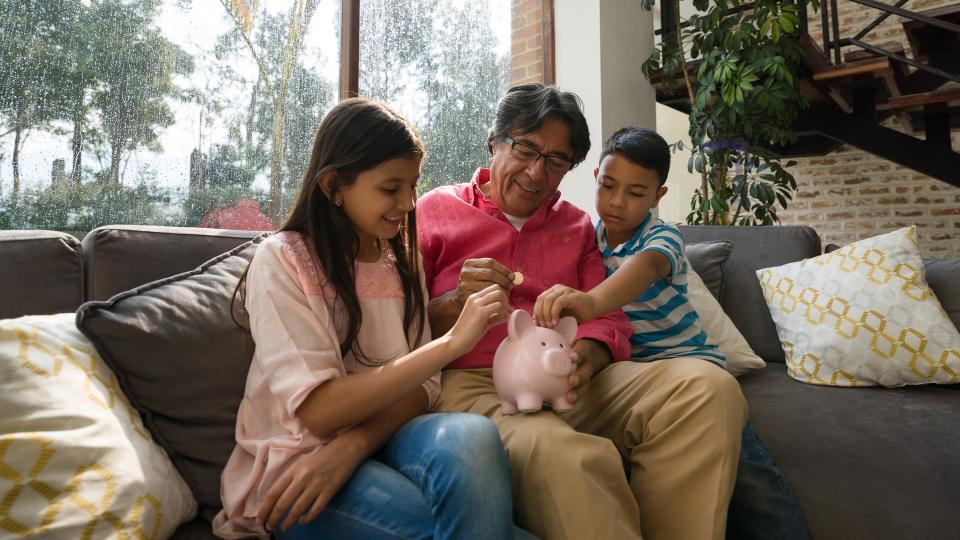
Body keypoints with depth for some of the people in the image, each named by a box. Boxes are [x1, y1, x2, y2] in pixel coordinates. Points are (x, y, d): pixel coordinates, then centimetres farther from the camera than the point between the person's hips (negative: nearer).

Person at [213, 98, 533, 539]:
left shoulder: (401, 259, 7)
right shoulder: (281, 261, -9)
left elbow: (421, 384, -1)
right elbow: (315, 411, -19)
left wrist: (352, 445, -21)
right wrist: (452, 341, -24)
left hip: (377, 439, 4)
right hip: (292, 462, -4)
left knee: (470, 434, -30)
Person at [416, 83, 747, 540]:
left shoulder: (577, 225, 21)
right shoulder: (436, 209, 9)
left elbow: (609, 319, 12)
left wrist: (586, 357, -11)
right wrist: (457, 302, -16)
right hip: (471, 383, -4)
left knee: (707, 387, -20)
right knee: (568, 456, -38)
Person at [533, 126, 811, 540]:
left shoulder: (663, 238, -7)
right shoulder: (589, 237, 7)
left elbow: (647, 266, -33)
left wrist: (592, 301, -55)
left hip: (682, 356, -1)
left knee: (737, 453, -26)